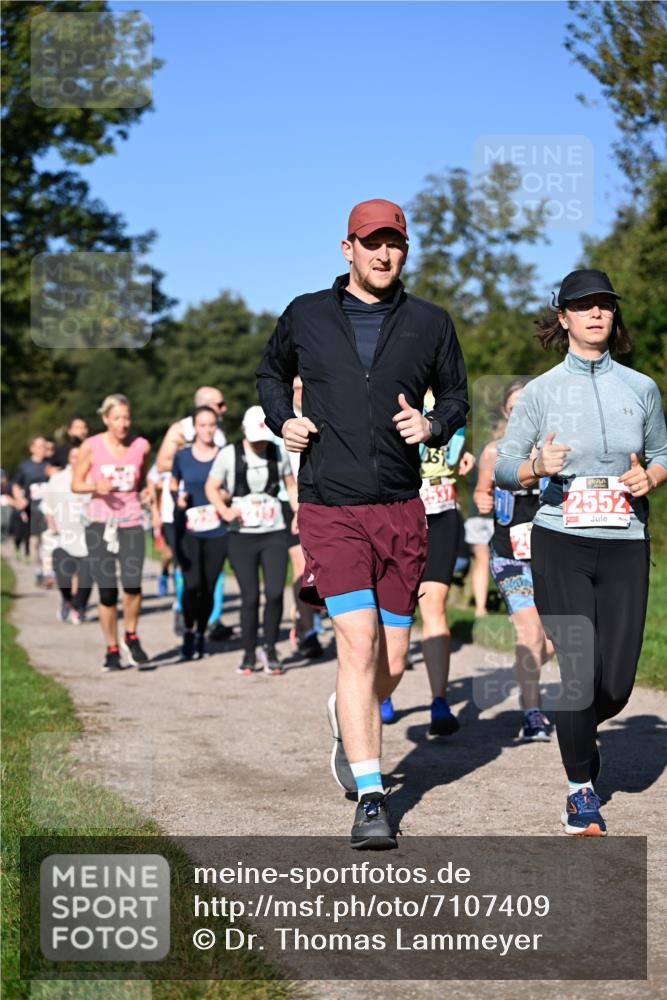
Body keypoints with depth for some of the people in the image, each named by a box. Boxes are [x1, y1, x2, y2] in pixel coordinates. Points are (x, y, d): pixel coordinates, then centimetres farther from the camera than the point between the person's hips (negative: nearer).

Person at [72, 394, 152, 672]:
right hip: (100, 523, 0)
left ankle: (131, 638, 8)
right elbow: (75, 484, 4)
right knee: (107, 591, 0)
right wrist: (95, 486, -16)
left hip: (131, 523, 0)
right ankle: (112, 650, 17)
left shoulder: (141, 446, 1)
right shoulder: (91, 446, -3)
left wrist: (146, 493, -5)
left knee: (132, 583, -18)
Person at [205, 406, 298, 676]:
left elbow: (291, 485, 18)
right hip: (242, 536, -1)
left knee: (275, 593, -9)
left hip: (274, 534, 1)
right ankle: (249, 653, 16)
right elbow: (211, 487, 6)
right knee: (250, 597, 0)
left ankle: (270, 648, 11)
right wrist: (225, 511, -11)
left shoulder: (278, 454, 6)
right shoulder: (229, 454, -1)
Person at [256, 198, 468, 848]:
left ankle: (347, 720, 41)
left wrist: (433, 425, -4)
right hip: (330, 508, -2)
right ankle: (370, 800, -11)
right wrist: (283, 421, 5)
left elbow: (455, 397, 18)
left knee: (392, 661, 6)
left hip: (401, 511, 2)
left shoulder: (429, 323, 7)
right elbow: (271, 373, 24)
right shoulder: (306, 316, 6)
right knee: (358, 642, -16)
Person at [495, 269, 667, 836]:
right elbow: (503, 466, 3)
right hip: (561, 542, -2)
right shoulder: (541, 391, 3)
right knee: (578, 671, -8)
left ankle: (581, 731, 36)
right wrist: (536, 468, -18)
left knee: (617, 682, -1)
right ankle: (581, 789, 13)